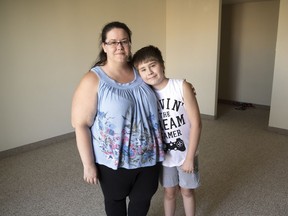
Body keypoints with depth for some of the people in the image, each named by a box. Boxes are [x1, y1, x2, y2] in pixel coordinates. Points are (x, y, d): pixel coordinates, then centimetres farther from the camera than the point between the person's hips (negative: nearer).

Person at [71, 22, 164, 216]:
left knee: (143, 198, 21)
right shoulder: (93, 80, -14)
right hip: (114, 160, -3)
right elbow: (81, 124, -14)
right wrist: (89, 164, -14)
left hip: (148, 155, 4)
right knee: (115, 199, 21)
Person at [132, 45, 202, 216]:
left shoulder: (182, 87, -18)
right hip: (164, 155, 2)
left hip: (186, 153, -2)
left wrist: (189, 157, -15)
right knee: (169, 192, 19)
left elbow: (196, 123, -17)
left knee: (187, 191, 17)